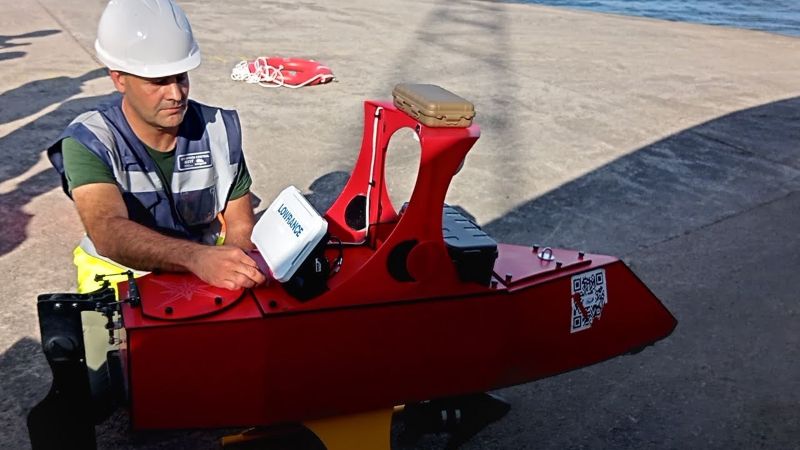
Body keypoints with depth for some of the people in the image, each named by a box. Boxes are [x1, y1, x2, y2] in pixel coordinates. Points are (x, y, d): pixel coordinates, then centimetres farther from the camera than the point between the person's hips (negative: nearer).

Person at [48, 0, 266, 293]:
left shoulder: (217, 130, -4)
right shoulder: (89, 142, -15)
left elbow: (241, 227, -2)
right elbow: (108, 232, -31)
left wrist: (235, 269, -24)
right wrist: (196, 257, -49)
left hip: (211, 275, 2)